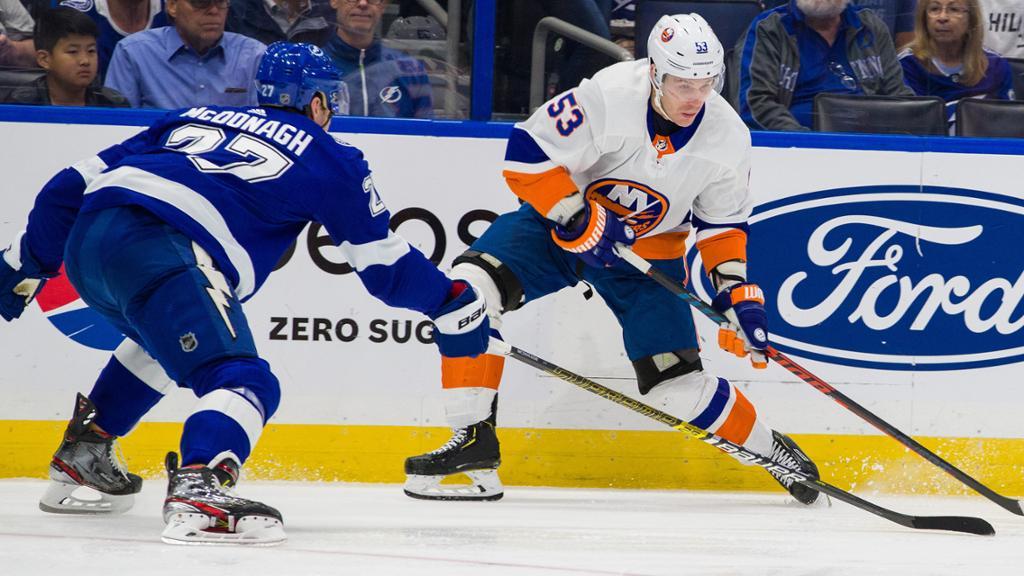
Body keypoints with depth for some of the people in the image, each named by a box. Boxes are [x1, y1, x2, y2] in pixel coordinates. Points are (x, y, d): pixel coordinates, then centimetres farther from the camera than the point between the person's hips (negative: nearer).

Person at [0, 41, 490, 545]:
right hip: (158, 252, -7)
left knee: (165, 336, 36)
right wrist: (454, 304, 33)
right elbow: (384, 262, 20)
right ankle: (196, 492, -41)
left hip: (84, 241, 7)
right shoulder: (326, 157, 18)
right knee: (245, 383, -13)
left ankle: (81, 457, 37)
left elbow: (74, 185, 28)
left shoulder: (192, 119, 32)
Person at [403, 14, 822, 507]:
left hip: (649, 251, 2)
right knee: (471, 286, -26)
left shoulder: (727, 137, -14)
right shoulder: (609, 97, -28)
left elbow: (721, 222, 2)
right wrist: (581, 220, -29)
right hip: (560, 220, -1)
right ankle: (474, 445, -19)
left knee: (677, 383, -7)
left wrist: (739, 296, -8)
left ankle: (771, 449, 20)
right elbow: (527, 156, -24)